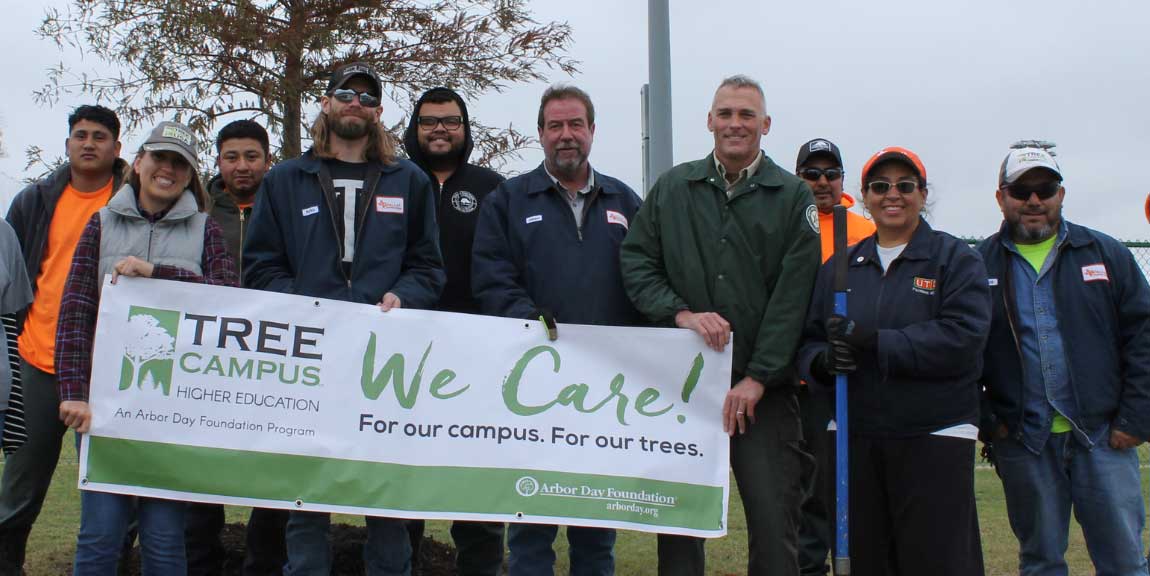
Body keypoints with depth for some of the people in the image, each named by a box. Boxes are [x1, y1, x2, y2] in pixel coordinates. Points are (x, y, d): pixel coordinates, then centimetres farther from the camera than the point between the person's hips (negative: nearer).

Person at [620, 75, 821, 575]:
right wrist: (681, 313, -10)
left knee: (774, 521, -1)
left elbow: (793, 295, -2)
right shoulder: (672, 187, 10)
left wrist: (757, 378, -9)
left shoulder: (793, 196, 4)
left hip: (764, 388, -1)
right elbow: (636, 262, 6)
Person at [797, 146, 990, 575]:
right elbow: (808, 341, 12)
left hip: (934, 438, -3)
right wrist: (823, 360, -12)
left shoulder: (956, 259, 2)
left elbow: (963, 338, -13)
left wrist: (874, 342, -19)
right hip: (855, 436, 4)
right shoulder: (840, 266, 14)